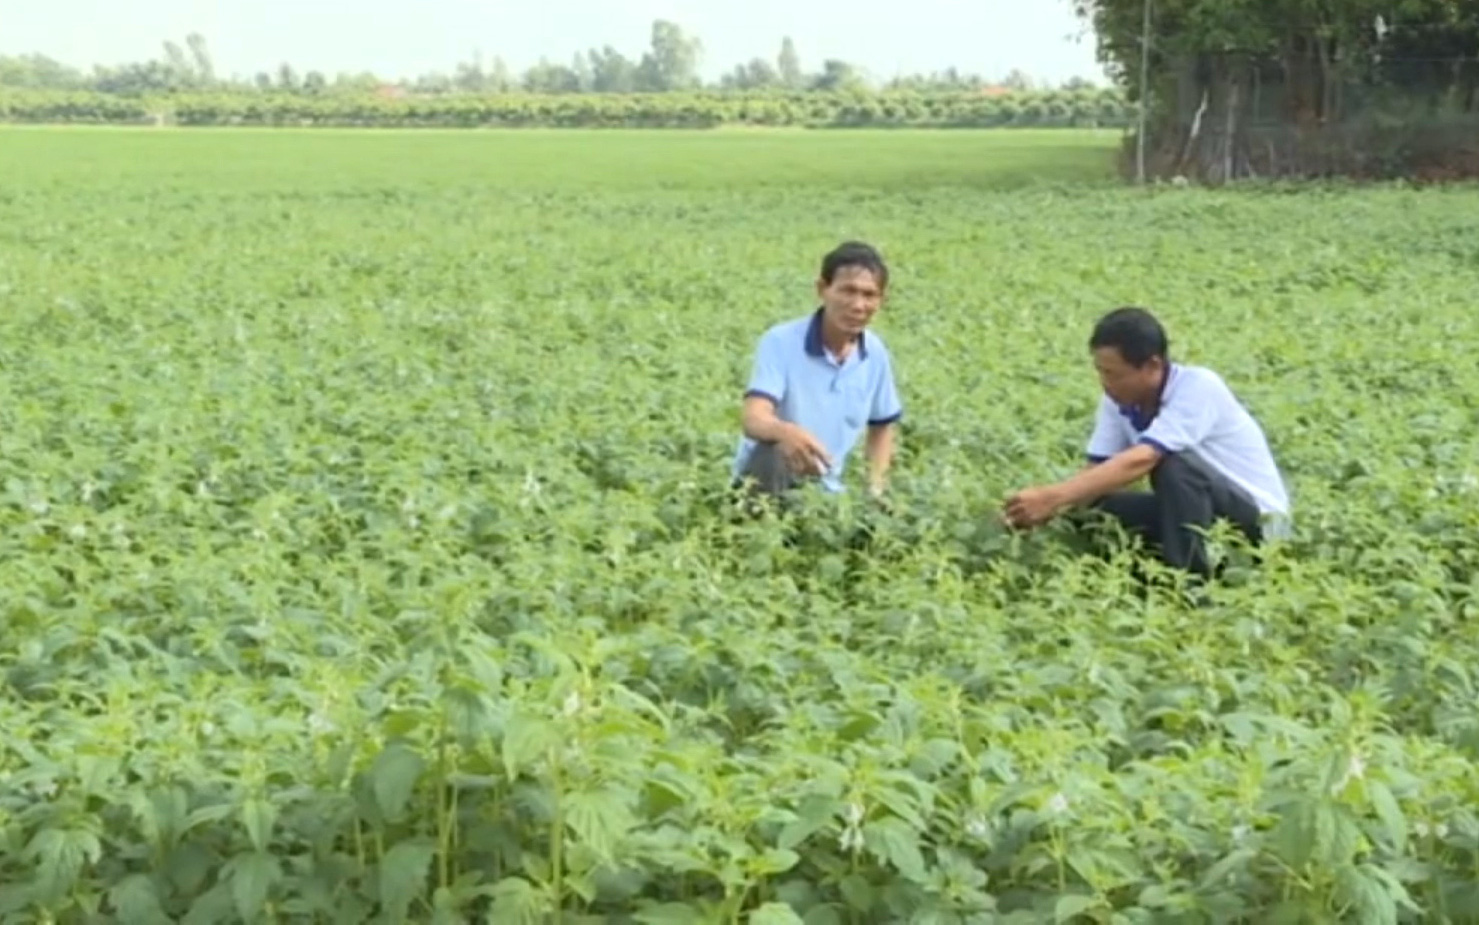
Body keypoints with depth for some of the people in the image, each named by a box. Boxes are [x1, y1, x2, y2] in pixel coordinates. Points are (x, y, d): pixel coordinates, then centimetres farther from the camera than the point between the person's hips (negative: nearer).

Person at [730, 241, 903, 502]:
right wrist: (785, 431, -54)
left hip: (827, 492, 5)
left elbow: (882, 427, 15)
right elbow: (752, 419, -31)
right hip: (767, 486, -5)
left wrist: (875, 489, 2)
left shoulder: (876, 353, -1)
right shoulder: (781, 341, -17)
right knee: (774, 455, -37)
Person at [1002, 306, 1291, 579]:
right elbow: (1097, 470, -10)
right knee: (1094, 514, -9)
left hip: (1257, 516, -7)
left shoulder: (1198, 386, -28)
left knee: (1170, 463, -33)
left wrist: (1053, 497, -47)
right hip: (1193, 506, 7)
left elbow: (1140, 460, -40)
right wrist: (1051, 507, -31)